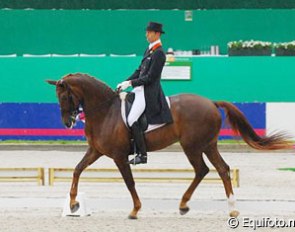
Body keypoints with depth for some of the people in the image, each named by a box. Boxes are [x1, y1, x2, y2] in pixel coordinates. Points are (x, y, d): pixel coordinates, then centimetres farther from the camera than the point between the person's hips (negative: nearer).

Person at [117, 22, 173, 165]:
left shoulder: (159, 53, -15)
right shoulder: (149, 49, 14)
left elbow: (150, 78, -19)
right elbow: (139, 70, 18)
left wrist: (131, 83, -16)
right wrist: (125, 83, 9)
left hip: (149, 92, -10)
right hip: (140, 89, 10)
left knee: (132, 120, -19)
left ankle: (143, 154, -13)